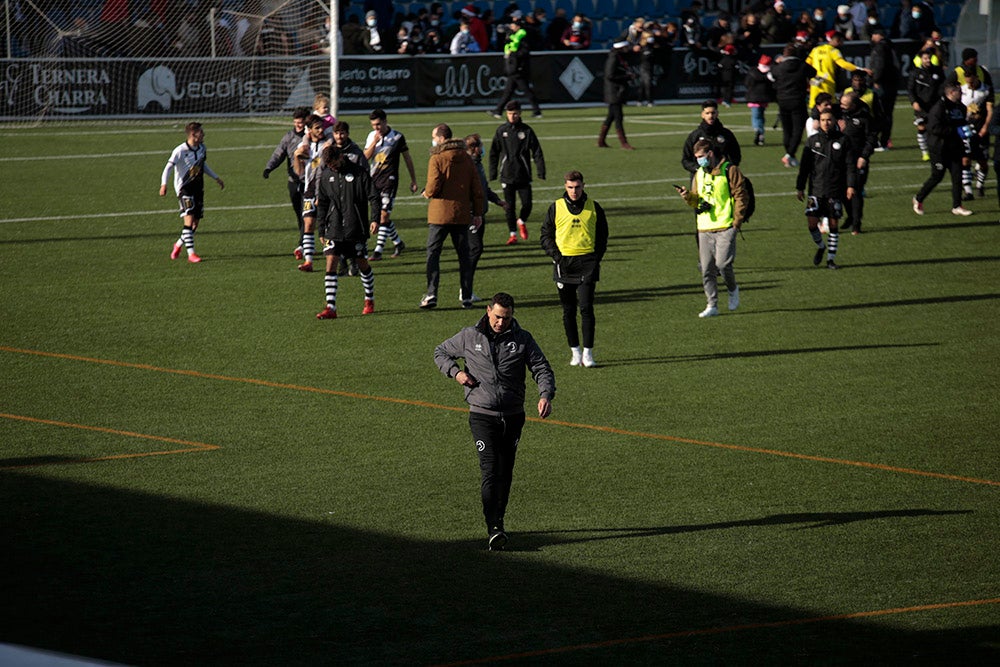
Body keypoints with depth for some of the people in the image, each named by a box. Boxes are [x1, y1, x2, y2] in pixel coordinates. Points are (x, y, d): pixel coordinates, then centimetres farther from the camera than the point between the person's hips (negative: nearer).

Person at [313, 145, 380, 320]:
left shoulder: (359, 172, -6)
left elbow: (373, 197, -4)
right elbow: (322, 204, 13)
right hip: (334, 229, 2)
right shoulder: (325, 176, 5)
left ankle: (369, 300, 30)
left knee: (362, 264, 9)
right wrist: (321, 231, 12)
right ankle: (331, 308, -10)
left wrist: (375, 219, -16)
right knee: (331, 264, -9)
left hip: (357, 228, -2)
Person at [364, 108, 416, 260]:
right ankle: (398, 243, 29)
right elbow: (365, 157, 0)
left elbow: (407, 158, 4)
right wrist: (374, 143, -14)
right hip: (374, 179, 5)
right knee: (380, 216, 10)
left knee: (384, 215, -13)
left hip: (389, 180, -5)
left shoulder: (397, 137, -4)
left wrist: (413, 180, 7)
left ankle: (378, 250, -13)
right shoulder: (371, 136, 7)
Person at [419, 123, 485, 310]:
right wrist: (478, 212, 13)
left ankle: (431, 294, -4)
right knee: (464, 255, 9)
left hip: (440, 214, -4)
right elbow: (477, 188, 8)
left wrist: (427, 193, 6)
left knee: (433, 253, 3)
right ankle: (467, 297, 9)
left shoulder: (437, 159, -10)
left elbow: (433, 187, -17)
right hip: (462, 215, 4)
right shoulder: (466, 158, 7)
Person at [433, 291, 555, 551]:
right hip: (482, 415, -2)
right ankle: (493, 529, -23)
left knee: (505, 473, 11)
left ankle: (498, 521, 26)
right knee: (490, 470, -16)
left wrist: (546, 395, -22)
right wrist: (456, 372, -3)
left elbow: (542, 368, -3)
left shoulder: (522, 339, 2)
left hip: (513, 416, 2)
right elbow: (441, 352, 17)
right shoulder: (469, 337, 2)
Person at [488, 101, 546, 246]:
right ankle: (513, 234, 12)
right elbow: (494, 153, 9)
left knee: (527, 204, -3)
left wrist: (541, 172, -5)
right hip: (507, 175, 1)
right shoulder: (501, 131, 3)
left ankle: (522, 222, 28)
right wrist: (493, 174, 5)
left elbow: (537, 152, 1)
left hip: (524, 176, -1)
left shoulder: (526, 130, 0)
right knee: (510, 206, 1)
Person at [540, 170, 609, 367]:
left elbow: (602, 235, 13)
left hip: (587, 263, -1)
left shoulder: (593, 208, 6)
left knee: (586, 308, -9)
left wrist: (596, 257, 1)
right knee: (568, 310, 5)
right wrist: (555, 255, -4)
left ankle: (588, 353, -5)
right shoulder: (556, 208, 5)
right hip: (564, 264, 1)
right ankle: (575, 352, 13)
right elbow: (546, 235, 9)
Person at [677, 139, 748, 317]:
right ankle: (712, 305, 8)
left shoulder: (730, 170, -3)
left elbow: (741, 196, -3)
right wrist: (688, 196, -3)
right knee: (706, 269, 2)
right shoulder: (699, 174, 15)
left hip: (725, 227, -6)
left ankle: (732, 289, 13)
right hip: (705, 229, 6)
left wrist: (737, 221, -7)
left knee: (723, 263, -15)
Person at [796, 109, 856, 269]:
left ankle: (831, 258, 13)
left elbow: (850, 165, 1)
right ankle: (820, 247, 22)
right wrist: (800, 187, 6)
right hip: (816, 189, 1)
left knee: (833, 224, 2)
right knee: (812, 223, -7)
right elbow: (804, 166, 8)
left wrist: (850, 186, -9)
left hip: (836, 190, -1)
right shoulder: (812, 141, 4)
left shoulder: (842, 140, 1)